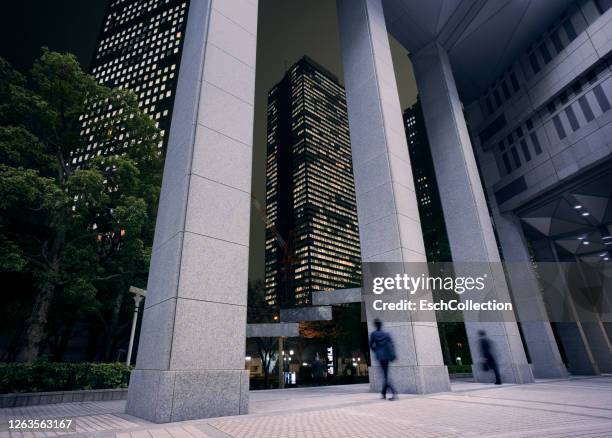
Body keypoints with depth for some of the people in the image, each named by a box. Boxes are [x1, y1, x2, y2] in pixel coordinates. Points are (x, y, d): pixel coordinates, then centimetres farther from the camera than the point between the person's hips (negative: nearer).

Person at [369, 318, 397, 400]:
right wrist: (393, 355, -1)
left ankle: (394, 393, -22)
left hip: (380, 356, -4)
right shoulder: (386, 334, 9)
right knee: (385, 375, 15)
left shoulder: (373, 334, 0)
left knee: (385, 376, -5)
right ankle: (384, 393, 21)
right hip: (387, 356, 4)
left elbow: (371, 345, 5)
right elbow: (392, 344, 1)